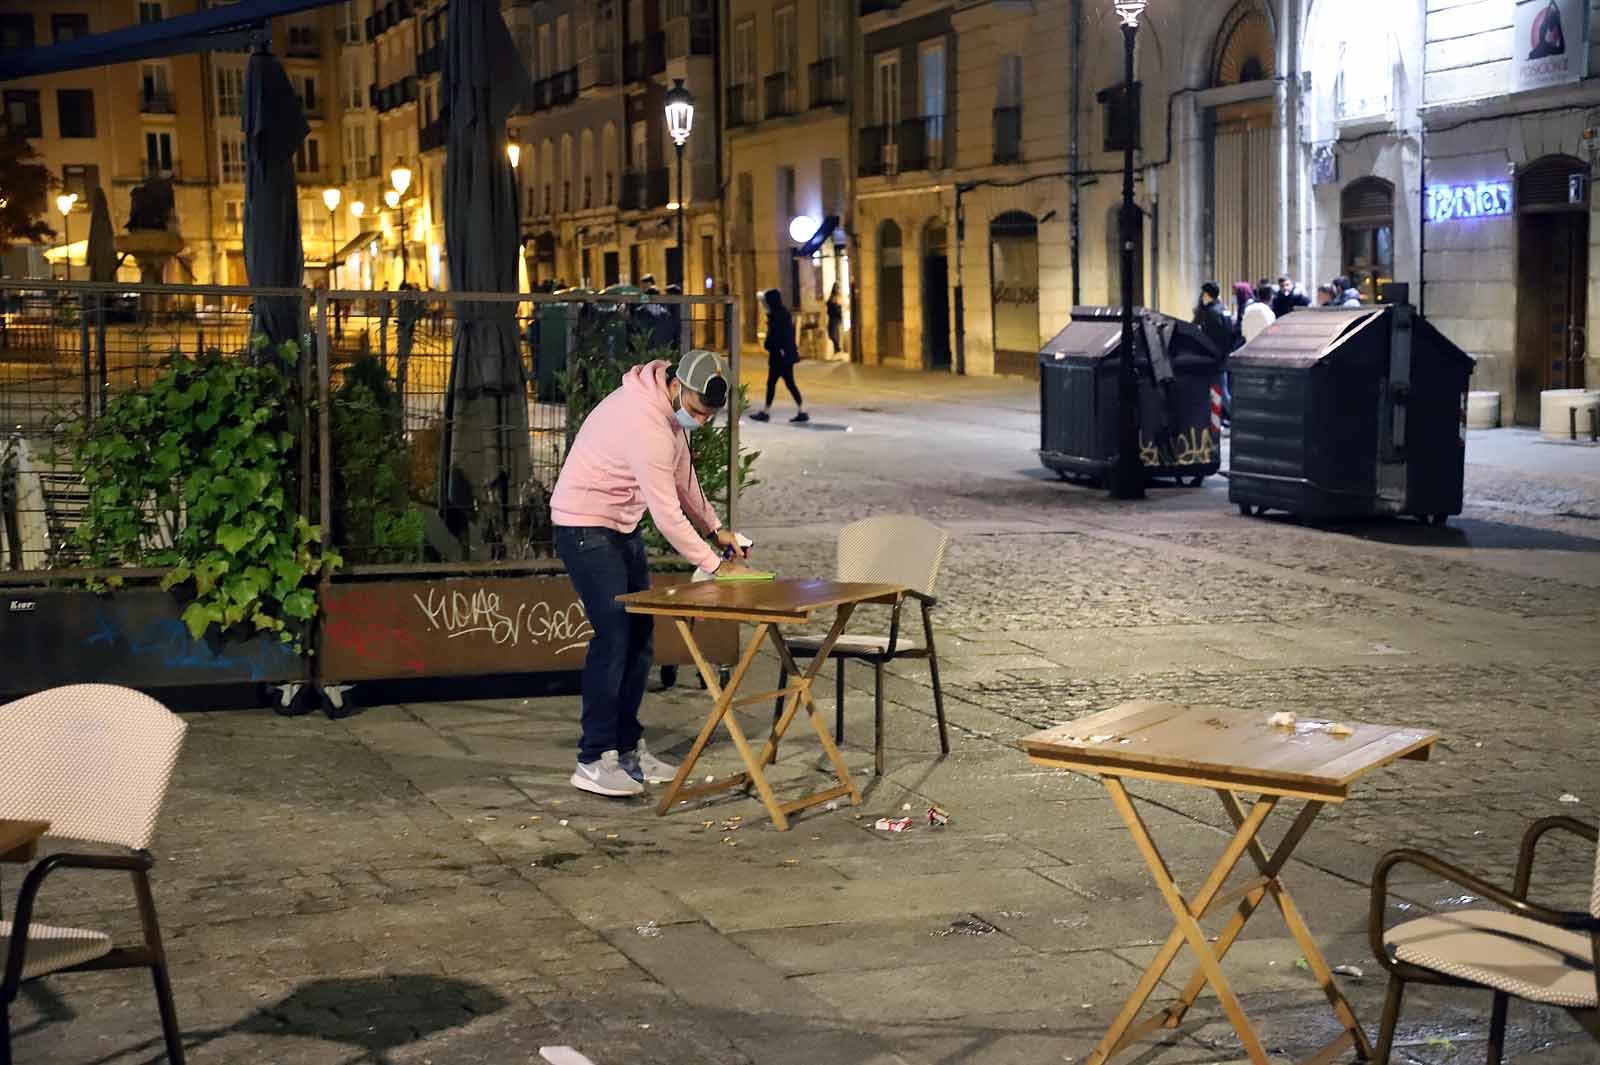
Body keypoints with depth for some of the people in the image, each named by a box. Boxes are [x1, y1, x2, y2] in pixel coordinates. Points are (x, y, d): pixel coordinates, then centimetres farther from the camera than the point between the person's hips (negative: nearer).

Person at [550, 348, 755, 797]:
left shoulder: (672, 407, 1)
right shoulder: (645, 424, -30)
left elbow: (682, 474, 15)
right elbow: (667, 513, -28)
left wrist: (715, 527, 7)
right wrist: (715, 564, -19)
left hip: (622, 526, 10)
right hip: (585, 527, -10)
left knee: (639, 635, 9)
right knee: (613, 636, -14)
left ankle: (628, 747, 17)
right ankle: (594, 761, -10)